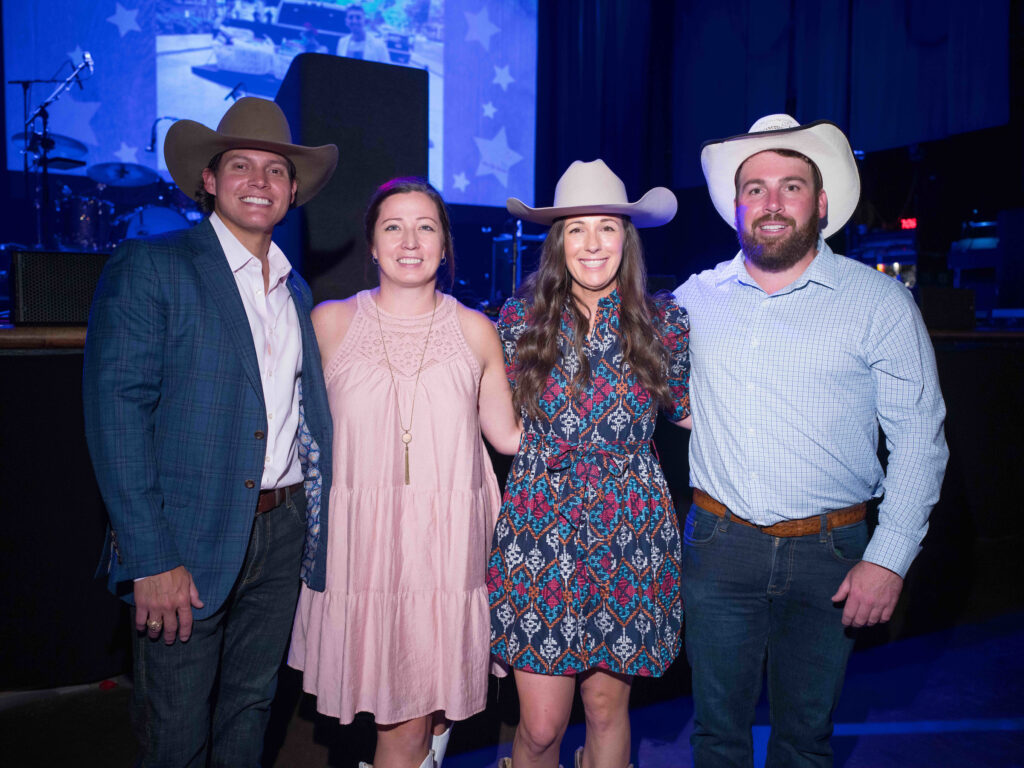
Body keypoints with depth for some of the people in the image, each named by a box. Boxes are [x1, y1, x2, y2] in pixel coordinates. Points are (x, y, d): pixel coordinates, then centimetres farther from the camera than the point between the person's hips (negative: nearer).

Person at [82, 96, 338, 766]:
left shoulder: (295, 289, 13)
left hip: (282, 533, 5)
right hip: (188, 540, -5)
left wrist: (311, 523, 6)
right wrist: (152, 558, -18)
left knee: (250, 713, 19)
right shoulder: (149, 267, -7)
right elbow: (115, 413, -13)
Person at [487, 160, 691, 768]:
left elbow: (688, 411, 12)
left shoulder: (664, 323, 0)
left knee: (608, 709, 15)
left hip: (630, 531, 1)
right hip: (541, 525, 0)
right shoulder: (521, 318, -1)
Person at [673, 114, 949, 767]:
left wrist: (889, 559, -9)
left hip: (827, 554, -1)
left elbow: (920, 439, -4)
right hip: (718, 546, 2)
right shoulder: (696, 298, 2)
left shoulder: (880, 302, -5)